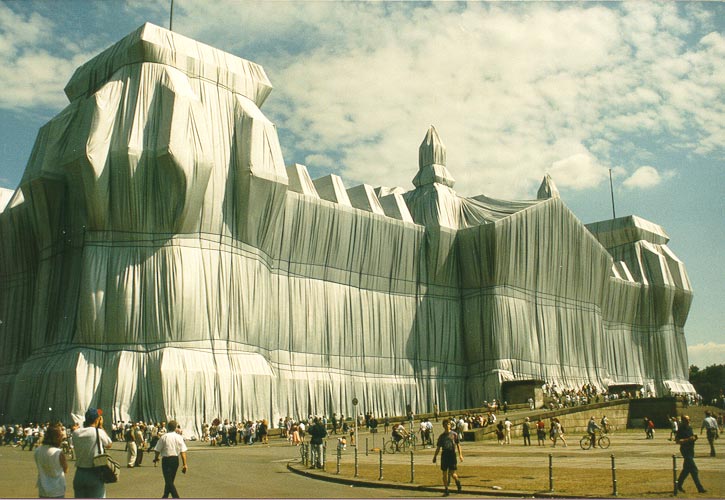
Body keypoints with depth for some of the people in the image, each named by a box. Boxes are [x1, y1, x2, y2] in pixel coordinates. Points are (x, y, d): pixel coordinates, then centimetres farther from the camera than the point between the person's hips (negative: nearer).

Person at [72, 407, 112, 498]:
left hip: (79, 474, 4)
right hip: (95, 474, -4)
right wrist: (101, 426, 6)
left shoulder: (76, 433, -3)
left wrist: (85, 425, 10)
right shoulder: (99, 432, -13)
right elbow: (109, 444, 4)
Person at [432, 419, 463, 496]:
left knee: (453, 473, -6)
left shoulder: (454, 434, 3)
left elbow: (458, 445, 1)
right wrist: (435, 456, 9)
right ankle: (446, 490, 13)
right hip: (444, 454, 3)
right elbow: (438, 447, 14)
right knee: (444, 473, 3)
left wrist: (460, 454, -9)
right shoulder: (441, 436, 10)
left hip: (452, 454, -3)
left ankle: (457, 481, 28)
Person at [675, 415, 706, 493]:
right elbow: (677, 441, -18)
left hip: (691, 450, 9)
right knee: (693, 469, -9)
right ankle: (700, 488, -6)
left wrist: (694, 438, 2)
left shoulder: (690, 428, 11)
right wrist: (688, 439, -25)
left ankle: (679, 485, 26)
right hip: (685, 450, -9)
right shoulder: (680, 430, -14)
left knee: (687, 469, 15)